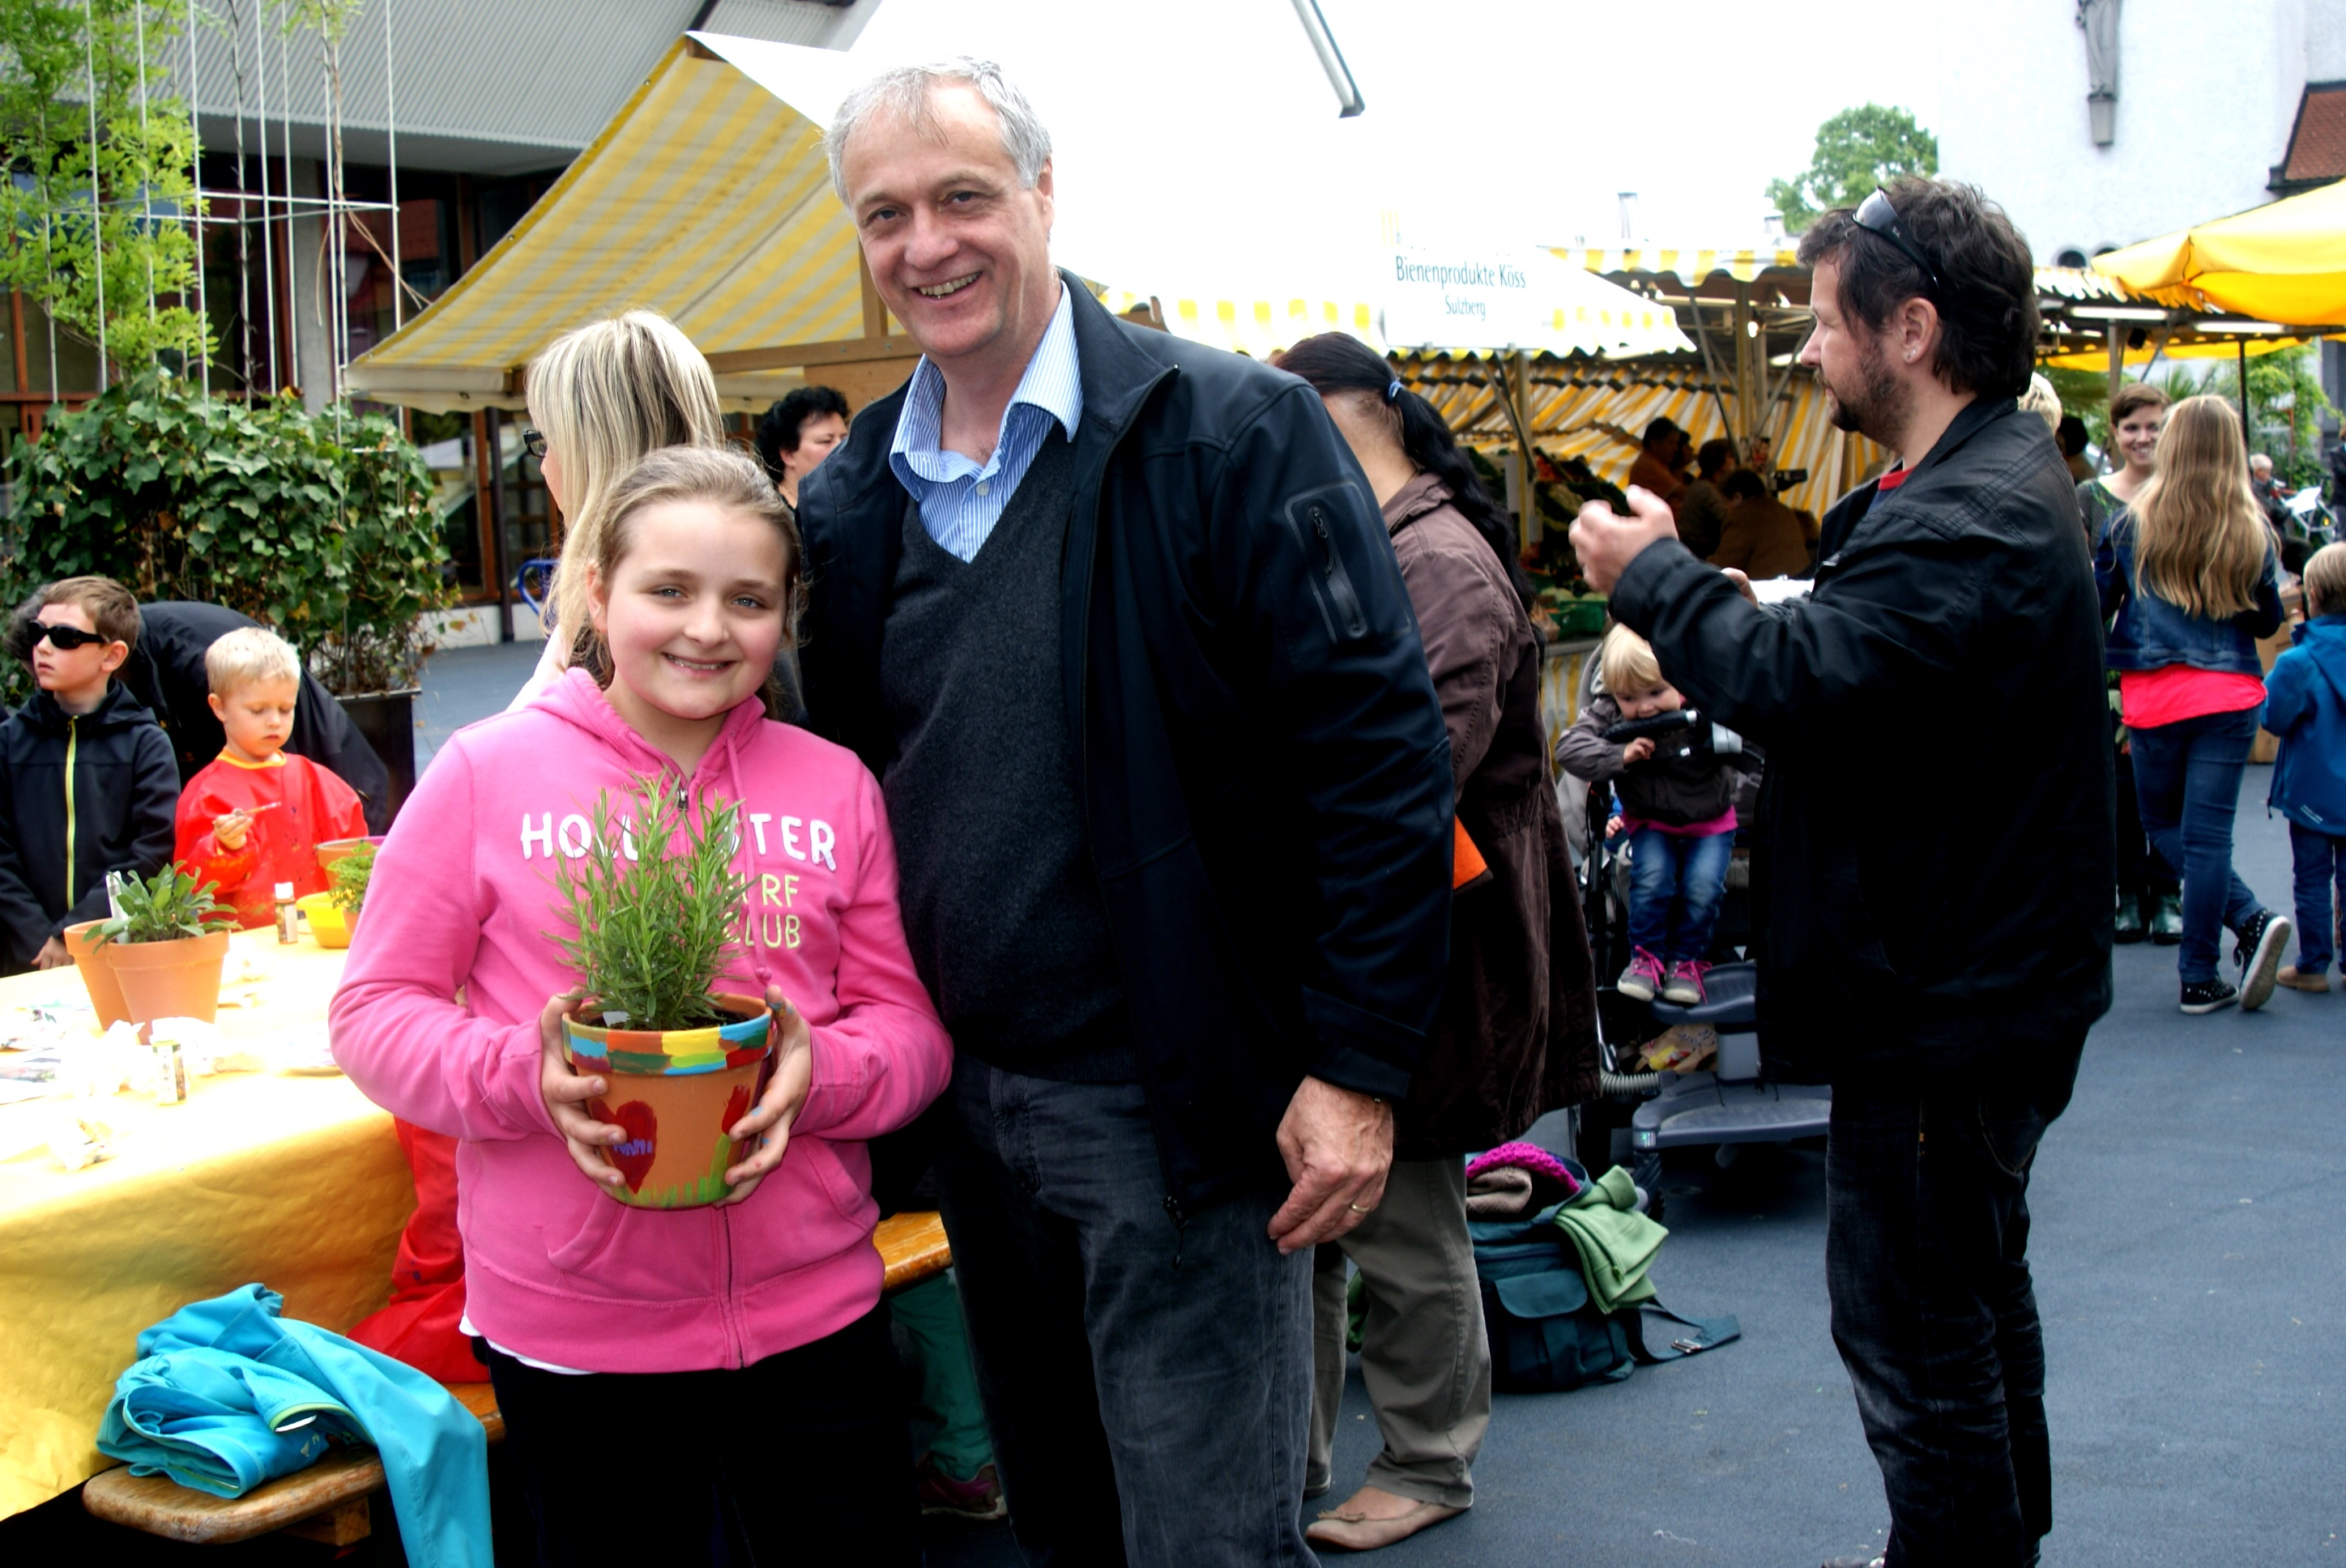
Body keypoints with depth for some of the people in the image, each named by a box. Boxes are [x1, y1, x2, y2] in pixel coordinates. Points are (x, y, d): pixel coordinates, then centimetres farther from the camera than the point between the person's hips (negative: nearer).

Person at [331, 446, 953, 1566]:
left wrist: (821, 1074, -15)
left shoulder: (836, 788, 4)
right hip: (567, 1329, -1)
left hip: (811, 1311, 2)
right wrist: (521, 1075, -19)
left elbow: (910, 1022, 6)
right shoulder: (486, 773, -3)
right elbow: (375, 1011, 0)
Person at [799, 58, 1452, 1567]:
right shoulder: (853, 498, 6)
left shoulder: (1230, 431, -12)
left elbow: (1384, 757, -15)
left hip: (1183, 1106, -6)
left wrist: (1359, 1069, -17)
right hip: (968, 1103, 6)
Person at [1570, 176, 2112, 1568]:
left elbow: (1802, 680, -32)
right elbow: (1864, 679, 12)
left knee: (1915, 1335, -1)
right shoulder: (2001, 479, 12)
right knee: (1976, 1298, 25)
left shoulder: (1971, 519, -24)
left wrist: (1654, 576, -17)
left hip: (1941, 1016, -12)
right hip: (1981, 984, 12)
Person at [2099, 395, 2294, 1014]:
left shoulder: (2132, 522, -3)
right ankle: (2199, 978, 1)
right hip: (2229, 696, 1)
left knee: (2164, 824, 14)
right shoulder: (2251, 532, 0)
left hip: (2153, 698, -1)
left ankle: (2251, 919, -3)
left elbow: (2096, 604, 3)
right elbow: (2269, 620, 9)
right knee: (2208, 833, 2)